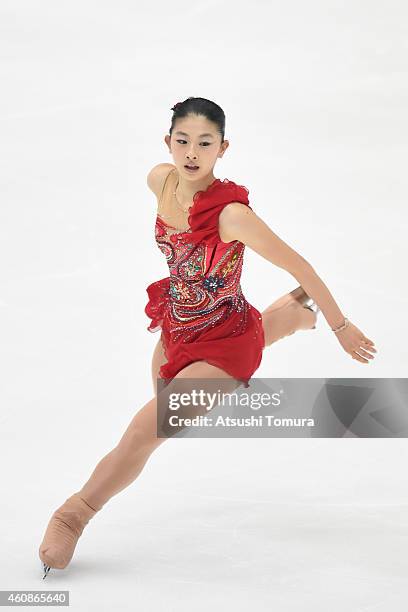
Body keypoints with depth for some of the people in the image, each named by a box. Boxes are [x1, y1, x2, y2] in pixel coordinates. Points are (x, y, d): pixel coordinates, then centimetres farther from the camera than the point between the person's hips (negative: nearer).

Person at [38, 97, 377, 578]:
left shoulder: (232, 213, -34)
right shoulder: (160, 180, -15)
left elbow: (298, 266, -24)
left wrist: (341, 327, -14)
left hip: (222, 341, -8)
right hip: (176, 325, 8)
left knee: (144, 432, -16)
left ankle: (74, 515, 10)